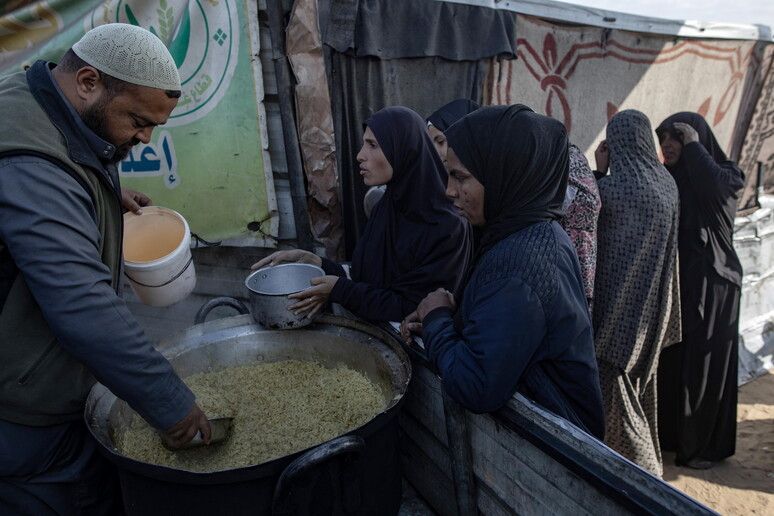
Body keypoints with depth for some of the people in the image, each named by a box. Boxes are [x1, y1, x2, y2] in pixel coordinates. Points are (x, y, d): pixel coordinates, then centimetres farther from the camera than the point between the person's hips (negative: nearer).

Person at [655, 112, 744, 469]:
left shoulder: (725, 175, -5)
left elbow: (718, 185, -30)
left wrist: (694, 144, -17)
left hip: (711, 285, -4)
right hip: (673, 281, 5)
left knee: (705, 363, 3)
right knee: (669, 360, 10)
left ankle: (705, 446, 20)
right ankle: (670, 433, 27)